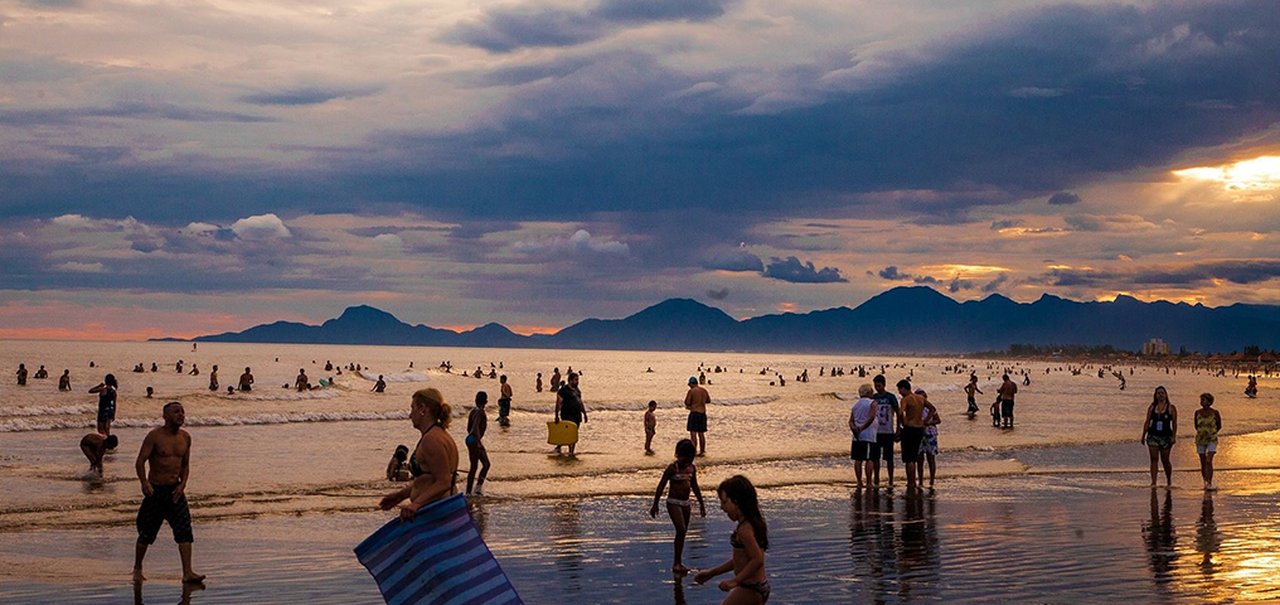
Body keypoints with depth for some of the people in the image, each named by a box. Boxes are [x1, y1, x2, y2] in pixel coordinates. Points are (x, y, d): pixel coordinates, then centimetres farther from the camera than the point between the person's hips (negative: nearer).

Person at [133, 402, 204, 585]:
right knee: (146, 533, 5)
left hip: (176, 489, 4)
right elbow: (140, 462, -14)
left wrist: (183, 484, 0)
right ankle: (137, 569, 27)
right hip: (155, 489, -4)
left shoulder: (185, 437, 6)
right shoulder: (155, 436, -10)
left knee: (185, 529, -10)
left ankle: (188, 573, -13)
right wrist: (144, 482, -28)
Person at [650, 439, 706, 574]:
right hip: (673, 502, -7)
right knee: (681, 530, -16)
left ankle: (678, 562, 18)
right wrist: (655, 505, -11)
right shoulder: (672, 468, -12)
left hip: (685, 503, 7)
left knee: (682, 532, 9)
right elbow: (661, 486, -10)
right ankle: (677, 563, -11)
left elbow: (695, 487, 17)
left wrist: (701, 504, 20)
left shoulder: (691, 468, 6)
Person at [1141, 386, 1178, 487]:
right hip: (1153, 436, 2)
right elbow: (1147, 422, 10)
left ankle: (1169, 481, 23)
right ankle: (1153, 482, -7)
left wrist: (1174, 436, -10)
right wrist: (1143, 435, 8)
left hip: (1166, 437, -2)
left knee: (1165, 460, 4)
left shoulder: (1171, 408, 1)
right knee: (1154, 459, -5)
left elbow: (1174, 423, -2)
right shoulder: (1152, 407, 8)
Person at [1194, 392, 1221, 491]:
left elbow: (1219, 426, 6)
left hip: (1212, 439, -3)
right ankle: (1205, 482, 19)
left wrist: (1211, 432, 6)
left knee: (1209, 461, -16)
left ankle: (1210, 484, -17)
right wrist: (1202, 432, 8)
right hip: (1200, 439, 3)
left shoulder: (1215, 413, -6)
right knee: (1203, 463, 7)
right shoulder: (1198, 413, 0)